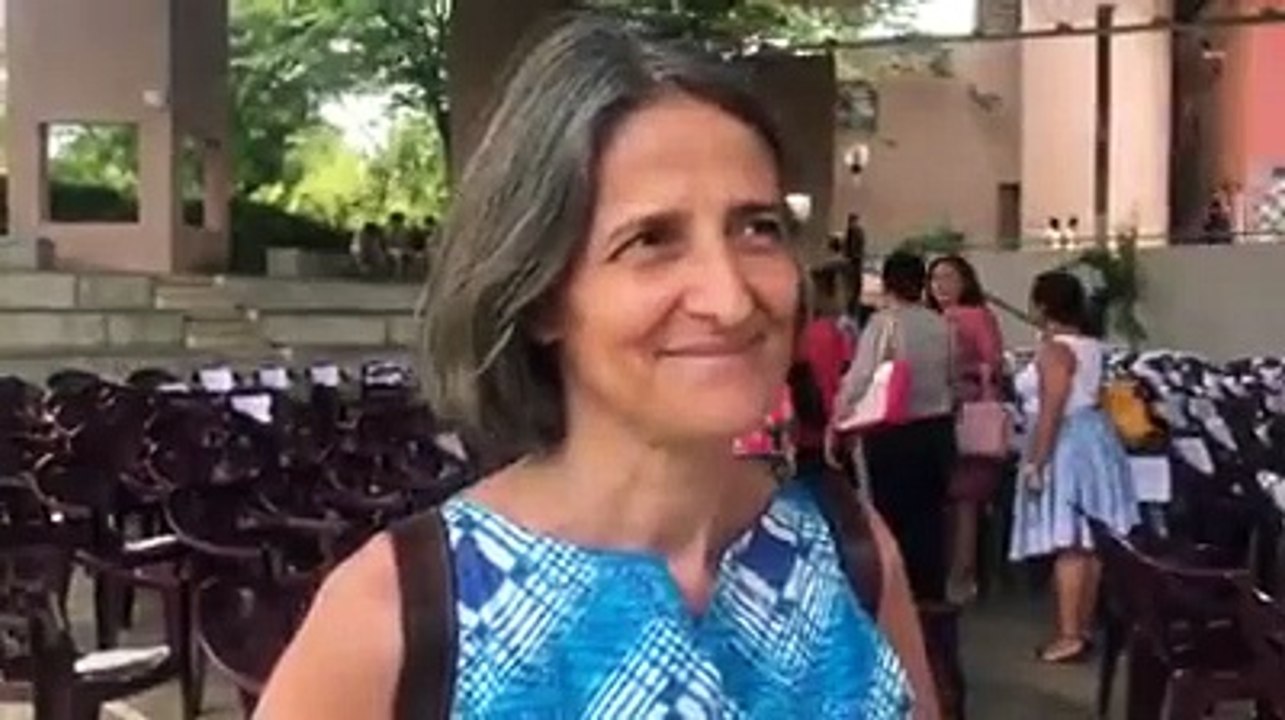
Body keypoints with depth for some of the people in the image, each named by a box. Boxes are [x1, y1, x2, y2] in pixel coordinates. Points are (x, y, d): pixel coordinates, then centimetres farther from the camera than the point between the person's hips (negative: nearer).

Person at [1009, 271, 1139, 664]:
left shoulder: (1053, 349, -17)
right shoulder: (1089, 345, 11)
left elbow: (1052, 412, -21)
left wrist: (1035, 462, -19)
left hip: (1066, 445, -10)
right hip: (1092, 437, 10)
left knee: (1068, 545, -9)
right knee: (1088, 543, 11)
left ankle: (1069, 636, -8)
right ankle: (1083, 627, 19)